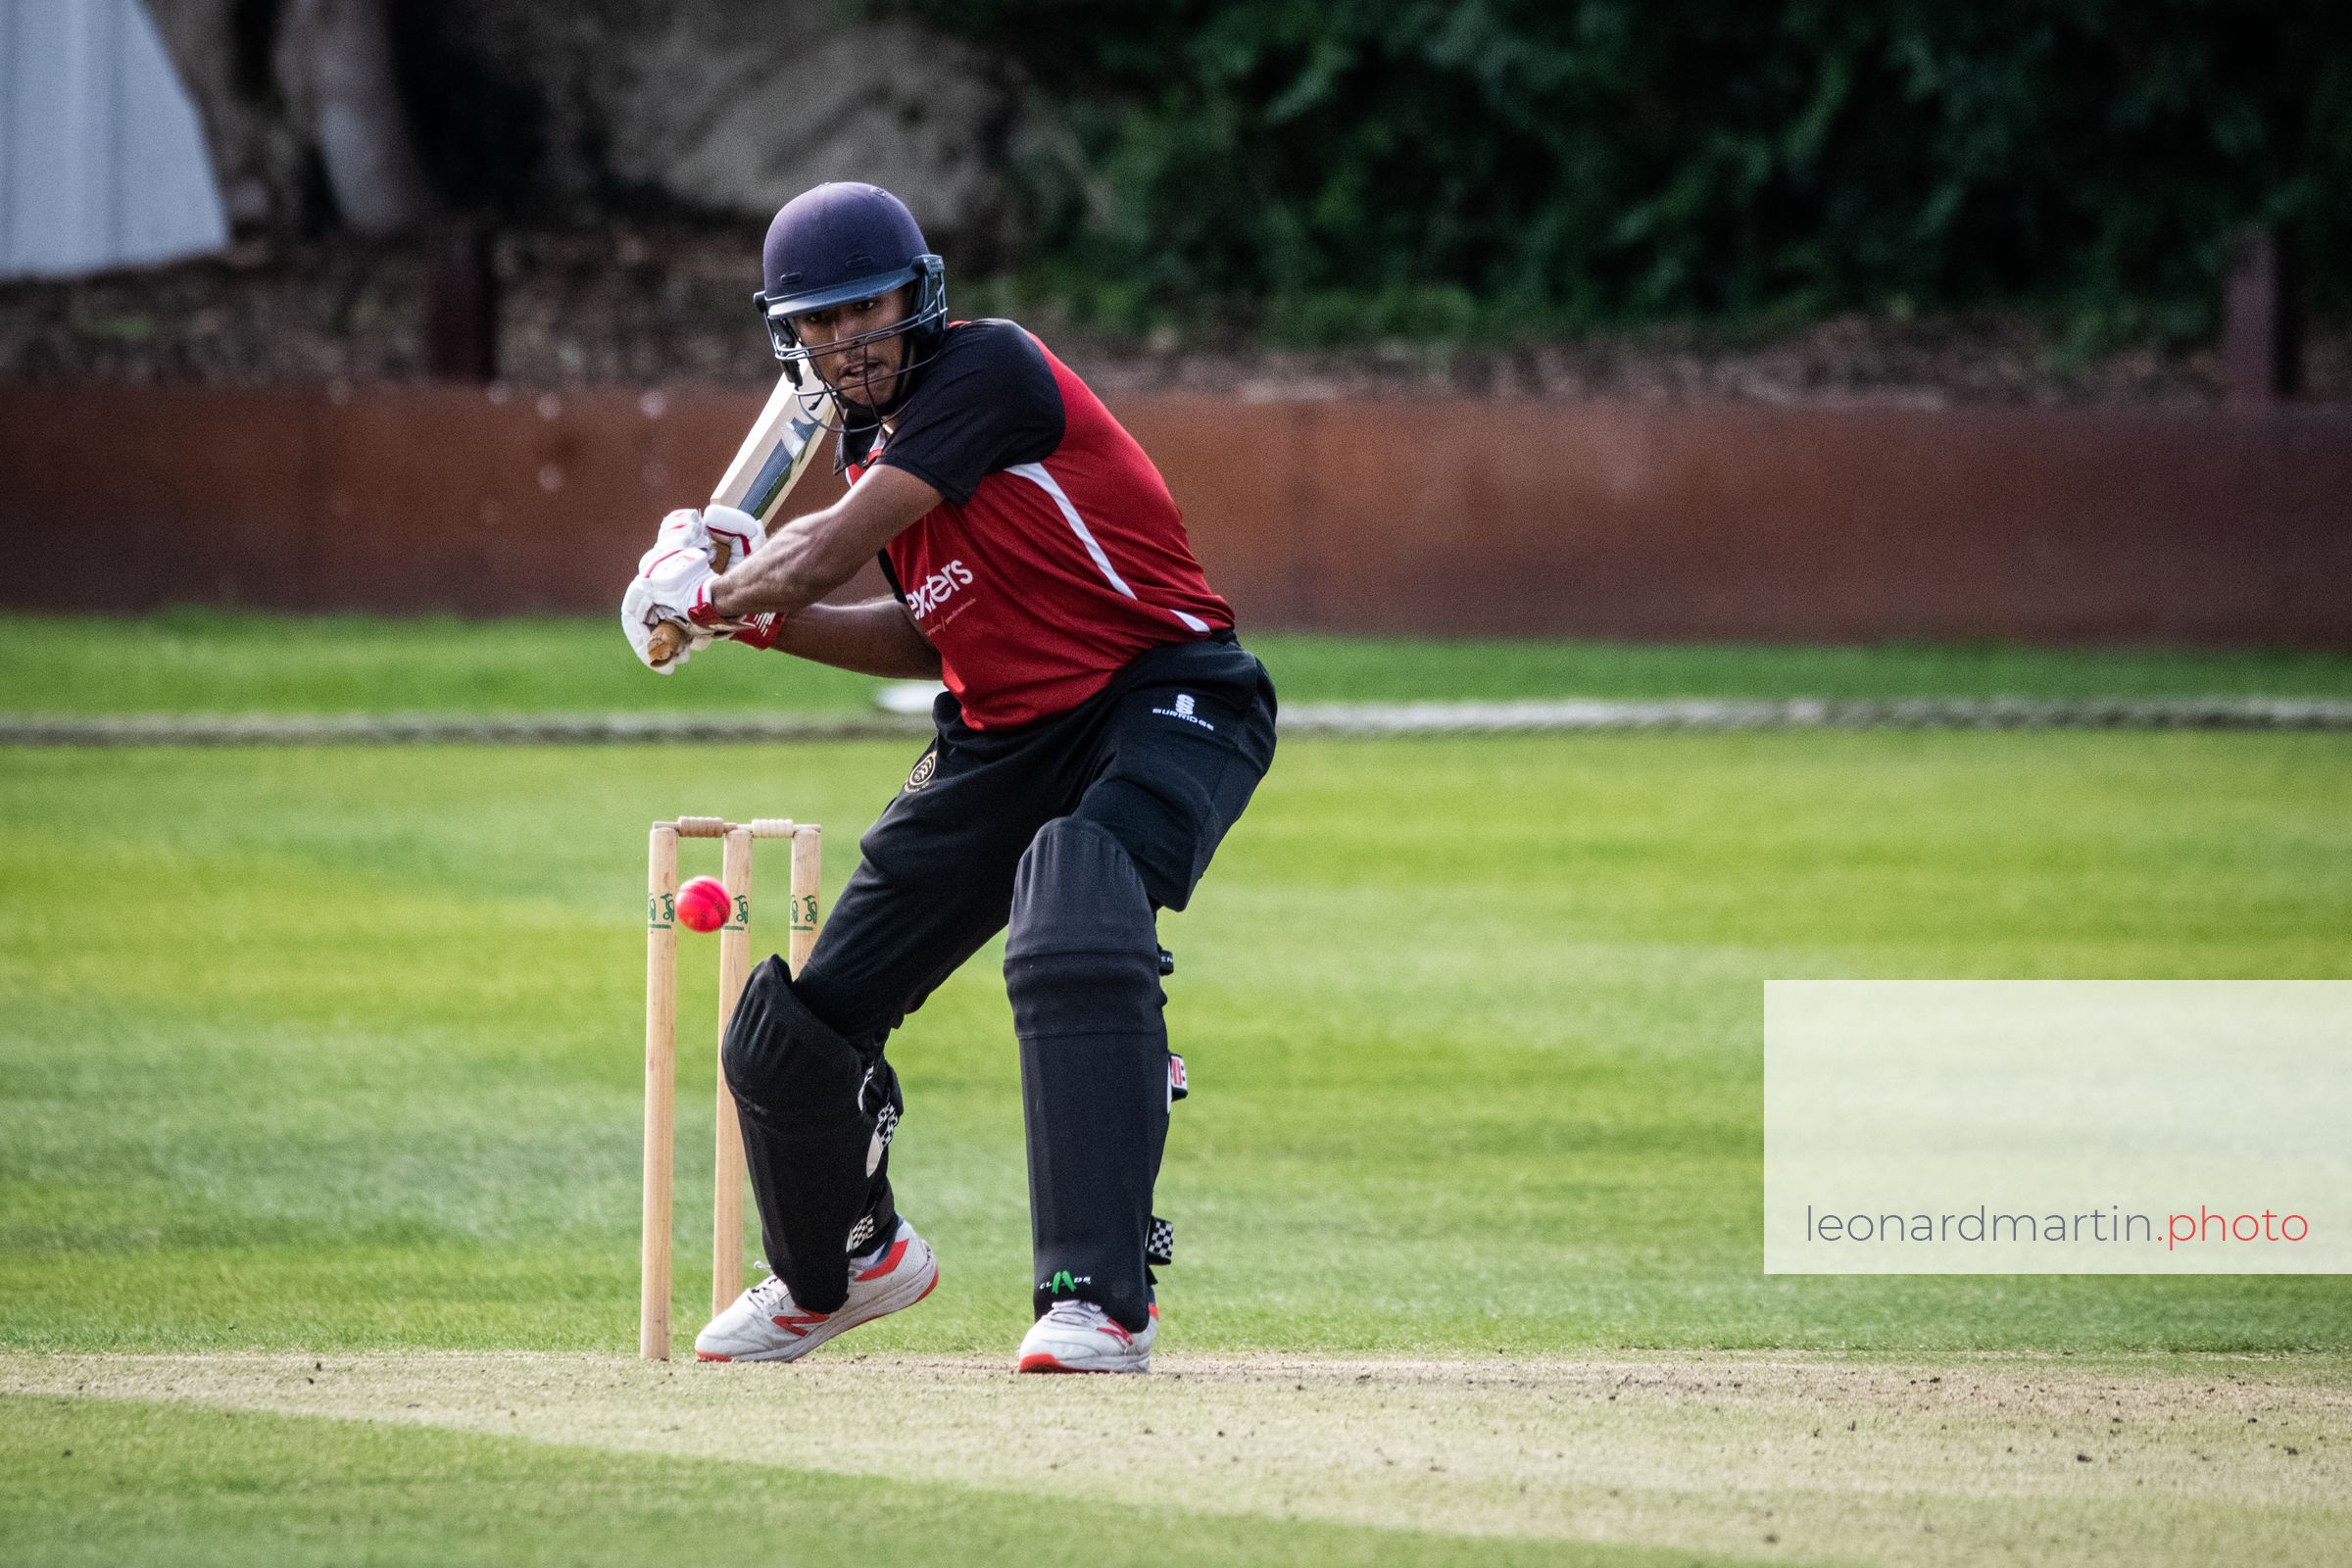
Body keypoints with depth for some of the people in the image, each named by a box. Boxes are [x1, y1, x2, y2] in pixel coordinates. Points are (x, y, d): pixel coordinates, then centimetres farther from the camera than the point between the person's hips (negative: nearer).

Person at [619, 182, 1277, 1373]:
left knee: (1074, 938, -38)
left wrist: (700, 599, 0)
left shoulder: (988, 370, -19)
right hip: (1004, 738, 8)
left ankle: (1101, 1300, -37)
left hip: (1166, 703, -8)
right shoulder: (873, 442, 8)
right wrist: (759, 618, 8)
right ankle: (841, 1265, 37)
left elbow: (821, 556, -19)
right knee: (788, 1035, 7)